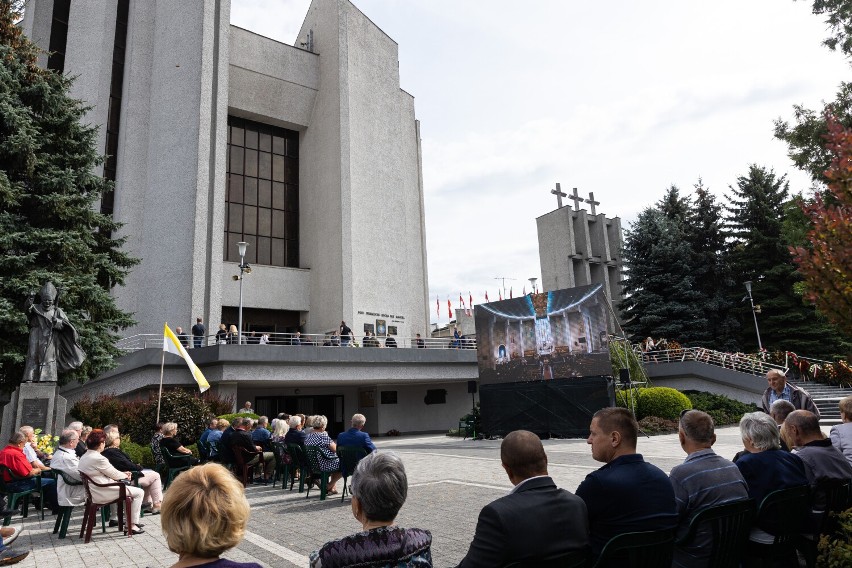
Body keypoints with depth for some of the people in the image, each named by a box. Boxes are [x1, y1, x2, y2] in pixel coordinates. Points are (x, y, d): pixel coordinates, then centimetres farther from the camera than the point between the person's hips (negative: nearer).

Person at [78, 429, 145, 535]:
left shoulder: (84, 457, 8)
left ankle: (130, 521, 30)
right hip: (103, 493, -11)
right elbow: (115, 475, -13)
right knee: (139, 492, -2)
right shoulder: (98, 458, -23)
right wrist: (125, 475, 8)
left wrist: (122, 474, 13)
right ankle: (132, 525, 0)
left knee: (129, 488, 27)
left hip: (94, 492, 11)